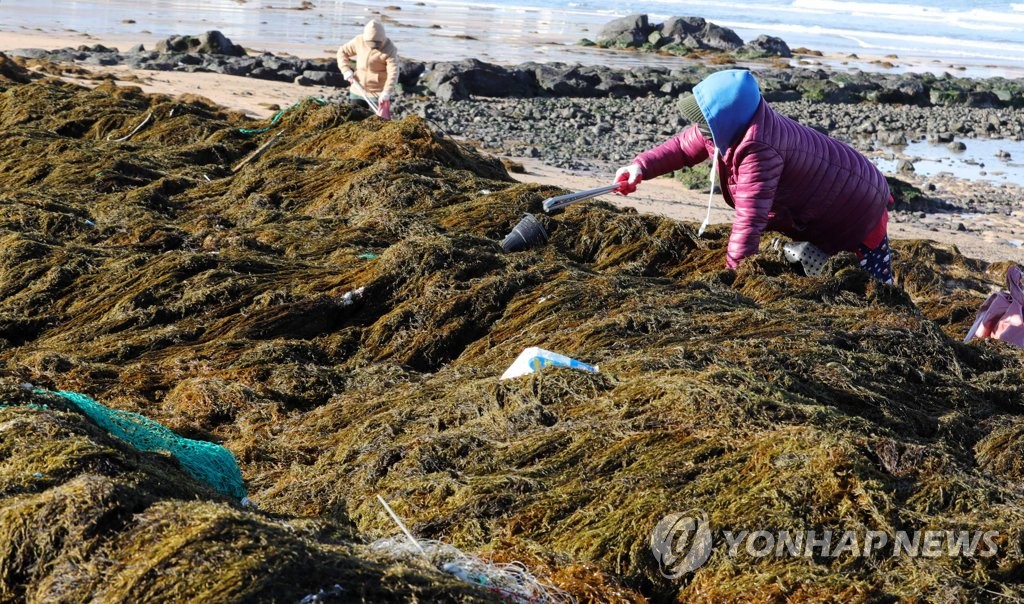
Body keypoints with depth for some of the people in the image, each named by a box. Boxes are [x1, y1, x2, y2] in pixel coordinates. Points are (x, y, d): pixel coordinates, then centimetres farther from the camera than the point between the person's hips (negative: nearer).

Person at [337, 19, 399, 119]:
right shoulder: (359, 41, -6)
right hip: (358, 89, 4)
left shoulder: (389, 48, -17)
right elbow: (342, 52, 9)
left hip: (379, 93, -4)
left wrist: (386, 92, -34)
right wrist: (346, 71, -6)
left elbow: (393, 72, -23)